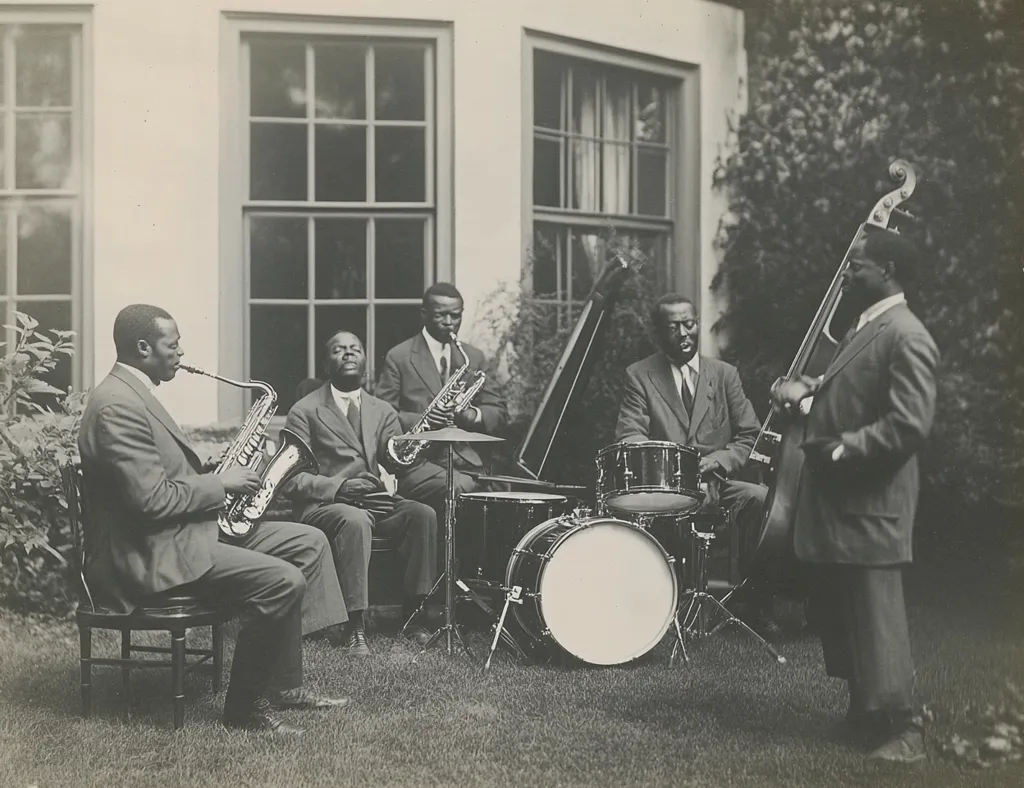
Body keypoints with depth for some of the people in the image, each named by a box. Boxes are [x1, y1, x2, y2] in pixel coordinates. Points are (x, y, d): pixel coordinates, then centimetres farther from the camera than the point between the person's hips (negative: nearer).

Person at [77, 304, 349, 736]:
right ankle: (246, 706, -8)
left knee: (309, 542, 7)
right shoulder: (117, 406, -20)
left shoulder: (134, 393, 14)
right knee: (283, 580, -25)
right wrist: (220, 484, -13)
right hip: (147, 558, -11)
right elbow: (153, 501, -25)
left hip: (181, 532, 11)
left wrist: (220, 476, 6)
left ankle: (283, 684, 9)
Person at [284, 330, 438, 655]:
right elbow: (292, 478, -5)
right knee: (354, 521, -37)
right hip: (325, 504, -4)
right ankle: (355, 627, -33)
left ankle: (414, 613, -16)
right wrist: (337, 486, -21)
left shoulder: (382, 411, 17)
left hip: (376, 500, 4)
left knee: (423, 514, -24)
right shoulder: (305, 411, 3)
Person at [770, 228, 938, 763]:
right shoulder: (862, 330, 16)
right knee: (838, 614, 17)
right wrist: (806, 391, 8)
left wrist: (842, 449, -18)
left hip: (870, 508, -10)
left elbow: (910, 425, -22)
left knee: (875, 617, -2)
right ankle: (863, 715, 30)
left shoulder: (906, 337, -15)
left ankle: (899, 728, 9)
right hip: (837, 502, 10)